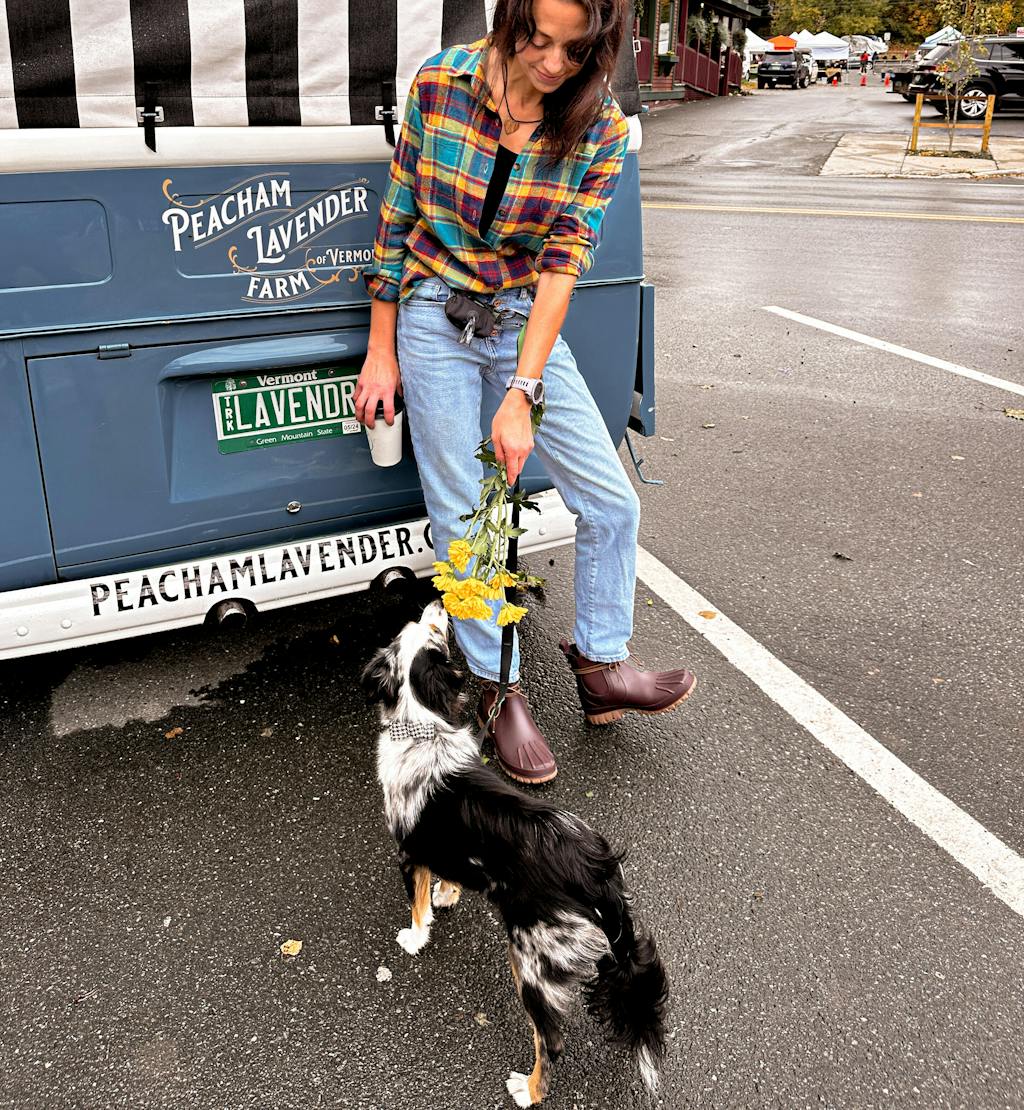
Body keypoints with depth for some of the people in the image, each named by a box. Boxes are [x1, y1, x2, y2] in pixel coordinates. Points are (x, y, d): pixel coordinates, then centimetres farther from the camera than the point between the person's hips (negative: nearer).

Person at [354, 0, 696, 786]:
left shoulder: (601, 130, -8)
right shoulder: (441, 83, -9)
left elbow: (564, 263, -13)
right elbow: (397, 217, -2)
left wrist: (521, 396, -20)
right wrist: (381, 352, -1)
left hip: (528, 320, 2)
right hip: (435, 318, -2)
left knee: (613, 504, 0)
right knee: (462, 519, 1)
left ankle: (601, 667, 20)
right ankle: (500, 690, 18)